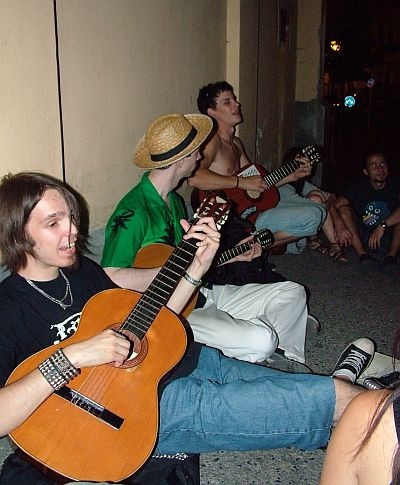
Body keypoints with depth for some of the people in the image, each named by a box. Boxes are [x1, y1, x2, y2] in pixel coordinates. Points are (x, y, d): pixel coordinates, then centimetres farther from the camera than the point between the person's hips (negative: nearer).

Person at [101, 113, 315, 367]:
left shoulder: (175, 202, 12)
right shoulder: (133, 211, -20)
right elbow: (111, 278, -30)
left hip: (198, 294, 9)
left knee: (292, 293, 5)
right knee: (259, 340, -27)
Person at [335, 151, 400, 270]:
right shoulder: (358, 187, -6)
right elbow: (335, 205, -16)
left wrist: (383, 225, -35)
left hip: (389, 238, -1)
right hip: (363, 237, 1)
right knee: (344, 209, -20)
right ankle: (362, 253, -28)